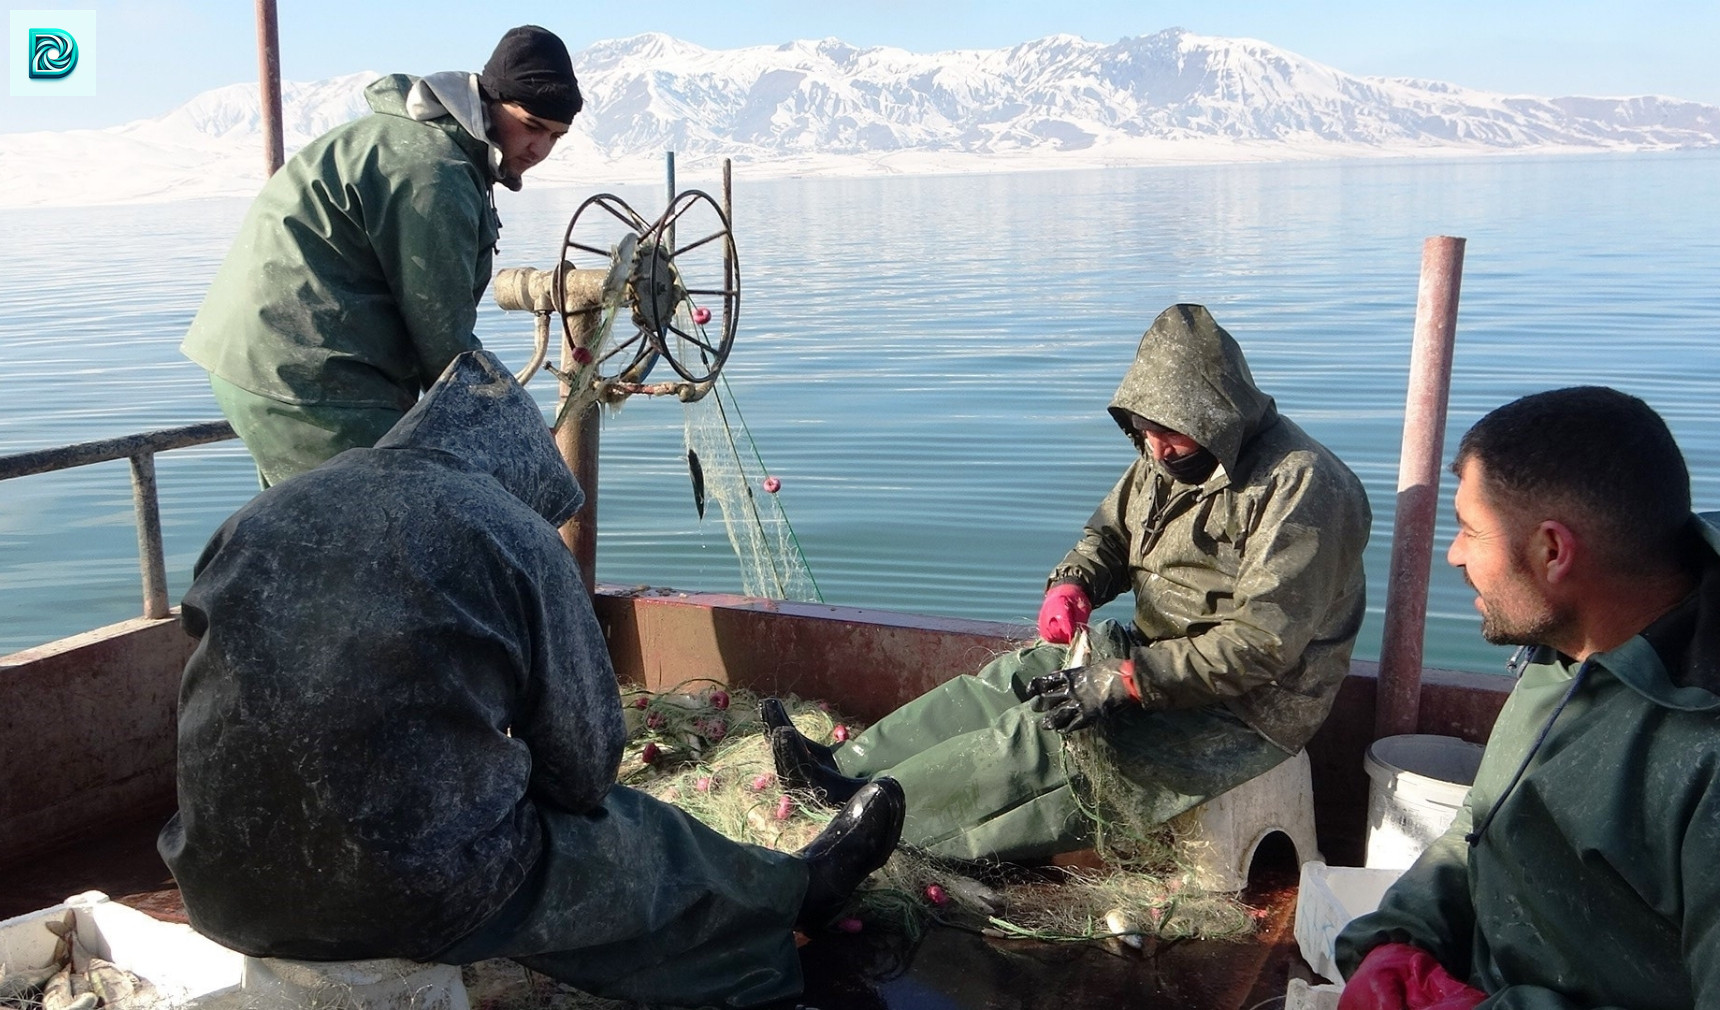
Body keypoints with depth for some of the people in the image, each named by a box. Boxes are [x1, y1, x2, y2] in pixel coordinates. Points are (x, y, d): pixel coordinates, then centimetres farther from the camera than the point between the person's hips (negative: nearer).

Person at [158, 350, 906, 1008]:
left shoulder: (259, 517, 6)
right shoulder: (516, 535, -10)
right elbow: (584, 762, -7)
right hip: (417, 897, -6)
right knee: (640, 846, 21)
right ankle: (789, 894, 49)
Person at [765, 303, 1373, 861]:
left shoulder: (1298, 487, -24)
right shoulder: (1168, 460, 4)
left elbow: (1265, 643, -28)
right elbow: (1110, 534, 16)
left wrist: (1125, 681, -31)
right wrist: (1072, 585, -9)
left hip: (1246, 707, -8)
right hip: (1154, 654, 9)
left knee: (1047, 734, -21)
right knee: (1003, 683, -5)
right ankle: (844, 768, -4)